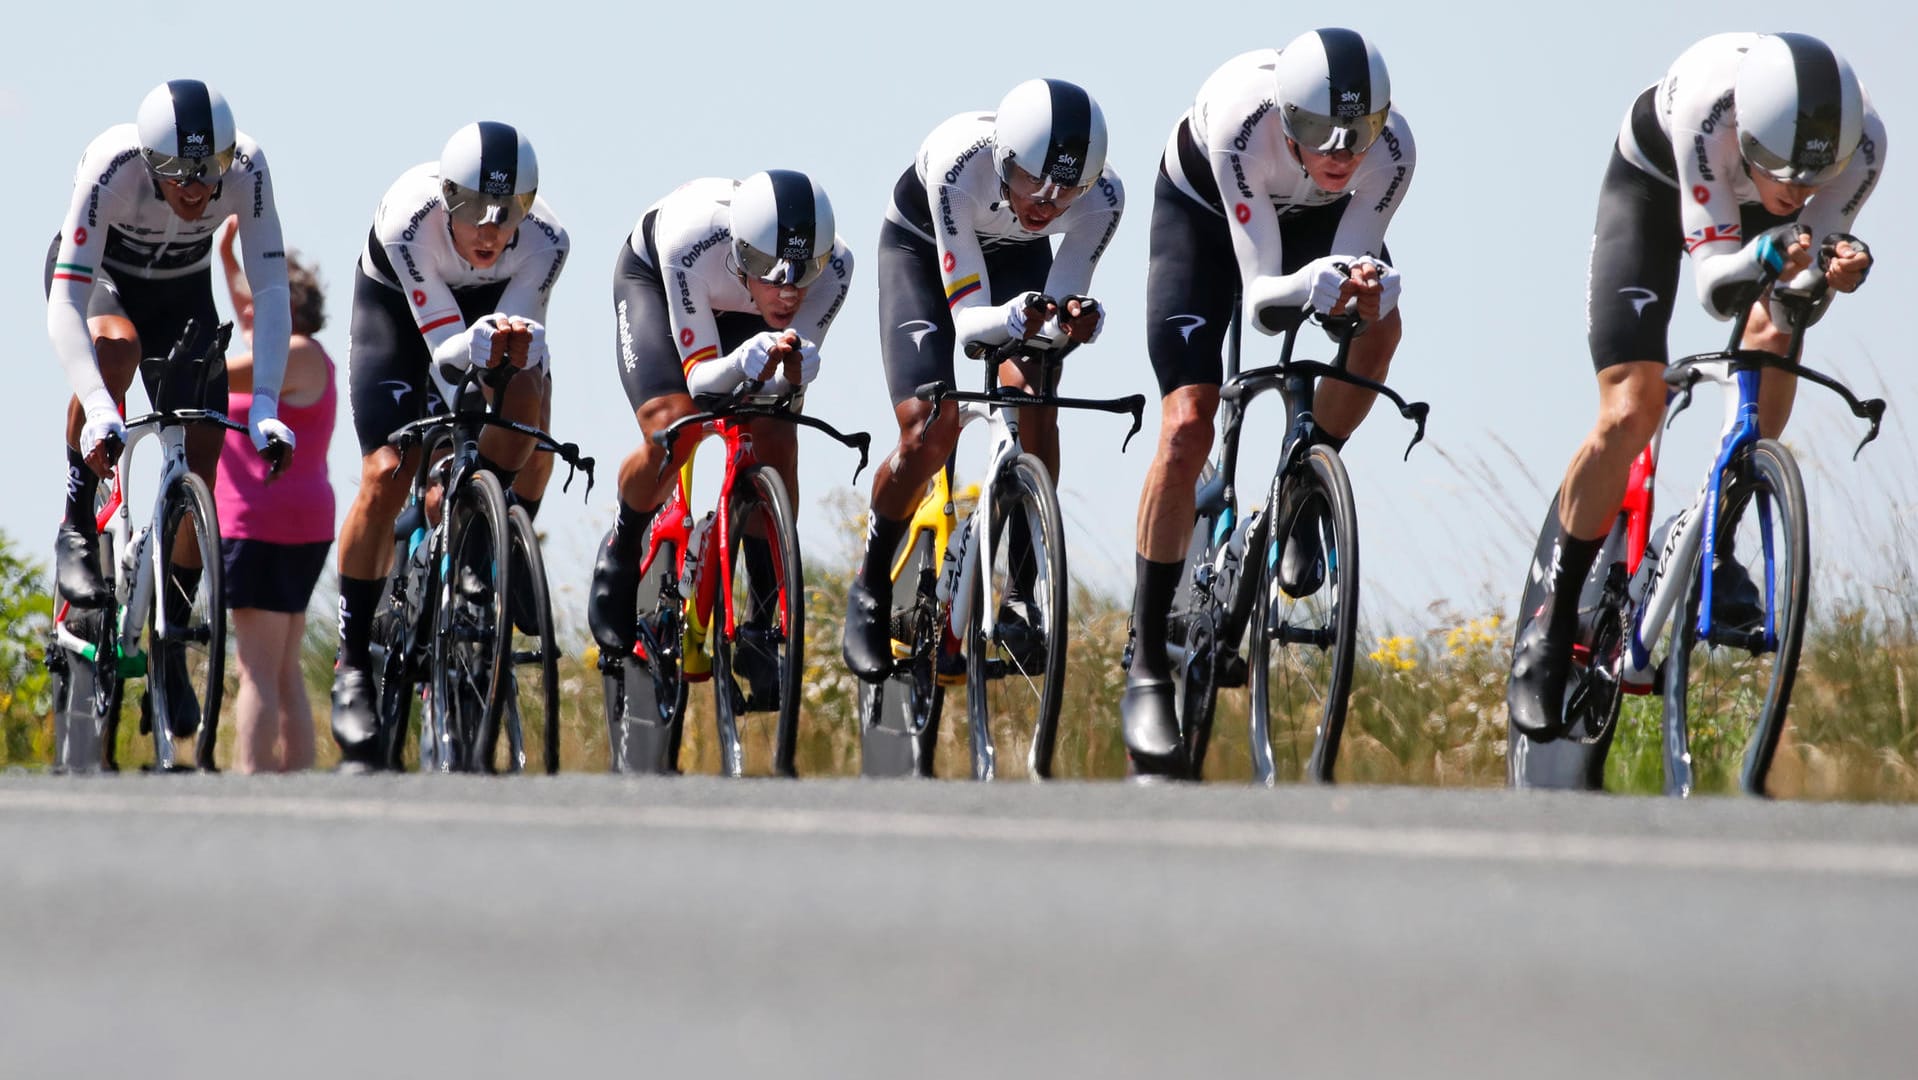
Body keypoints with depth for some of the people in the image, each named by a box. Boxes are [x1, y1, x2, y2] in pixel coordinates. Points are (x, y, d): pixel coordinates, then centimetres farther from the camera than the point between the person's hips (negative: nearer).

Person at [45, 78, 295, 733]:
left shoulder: (246, 169, -32)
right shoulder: (112, 167, -38)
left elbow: (271, 293, -33)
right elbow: (64, 307, -42)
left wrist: (266, 407, -44)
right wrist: (99, 413, -55)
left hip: (182, 292, 3)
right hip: (96, 275, -3)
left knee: (201, 458, -7)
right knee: (115, 347, -37)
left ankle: (171, 645, 8)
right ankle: (78, 529, -20)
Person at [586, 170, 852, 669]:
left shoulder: (833, 266, -36)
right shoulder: (692, 241, -43)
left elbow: (784, 389, -31)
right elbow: (700, 378, -36)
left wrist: (791, 368, -54)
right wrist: (741, 364, -58)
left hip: (744, 310, 2)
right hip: (652, 276, -2)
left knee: (776, 446, -19)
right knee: (671, 431, -26)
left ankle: (763, 622, -2)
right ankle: (620, 550, 5)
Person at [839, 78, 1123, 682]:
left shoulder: (1101, 196, -33)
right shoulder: (960, 166, -41)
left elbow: (1059, 310, -25)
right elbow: (968, 318, -39)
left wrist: (1073, 321, -48)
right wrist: (1016, 319, -59)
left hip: (1017, 255, 2)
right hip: (921, 247, -2)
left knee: (1032, 397, -23)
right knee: (929, 429, -17)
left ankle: (1021, 591, -12)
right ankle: (871, 590, 7)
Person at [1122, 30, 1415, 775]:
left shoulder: (1390, 150, -34)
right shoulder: (1244, 124, -42)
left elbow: (1354, 266, -28)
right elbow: (1261, 299, -39)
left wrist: (1364, 288, -51)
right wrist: (1317, 283, -59)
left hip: (1313, 216, 3)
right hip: (1202, 206, -3)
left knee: (1379, 326, -28)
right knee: (1187, 426, -16)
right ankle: (1147, 670, -10)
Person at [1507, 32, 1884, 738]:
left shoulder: (1862, 142, -35)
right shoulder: (1706, 105, -43)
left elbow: (1803, 280, -25)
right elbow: (1714, 283, -39)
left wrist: (1838, 272, -47)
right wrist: (1764, 261, -59)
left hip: (1747, 197, 3)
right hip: (1655, 184, -3)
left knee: (1773, 335, -28)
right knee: (1628, 416, -15)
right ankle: (1552, 625, 1)